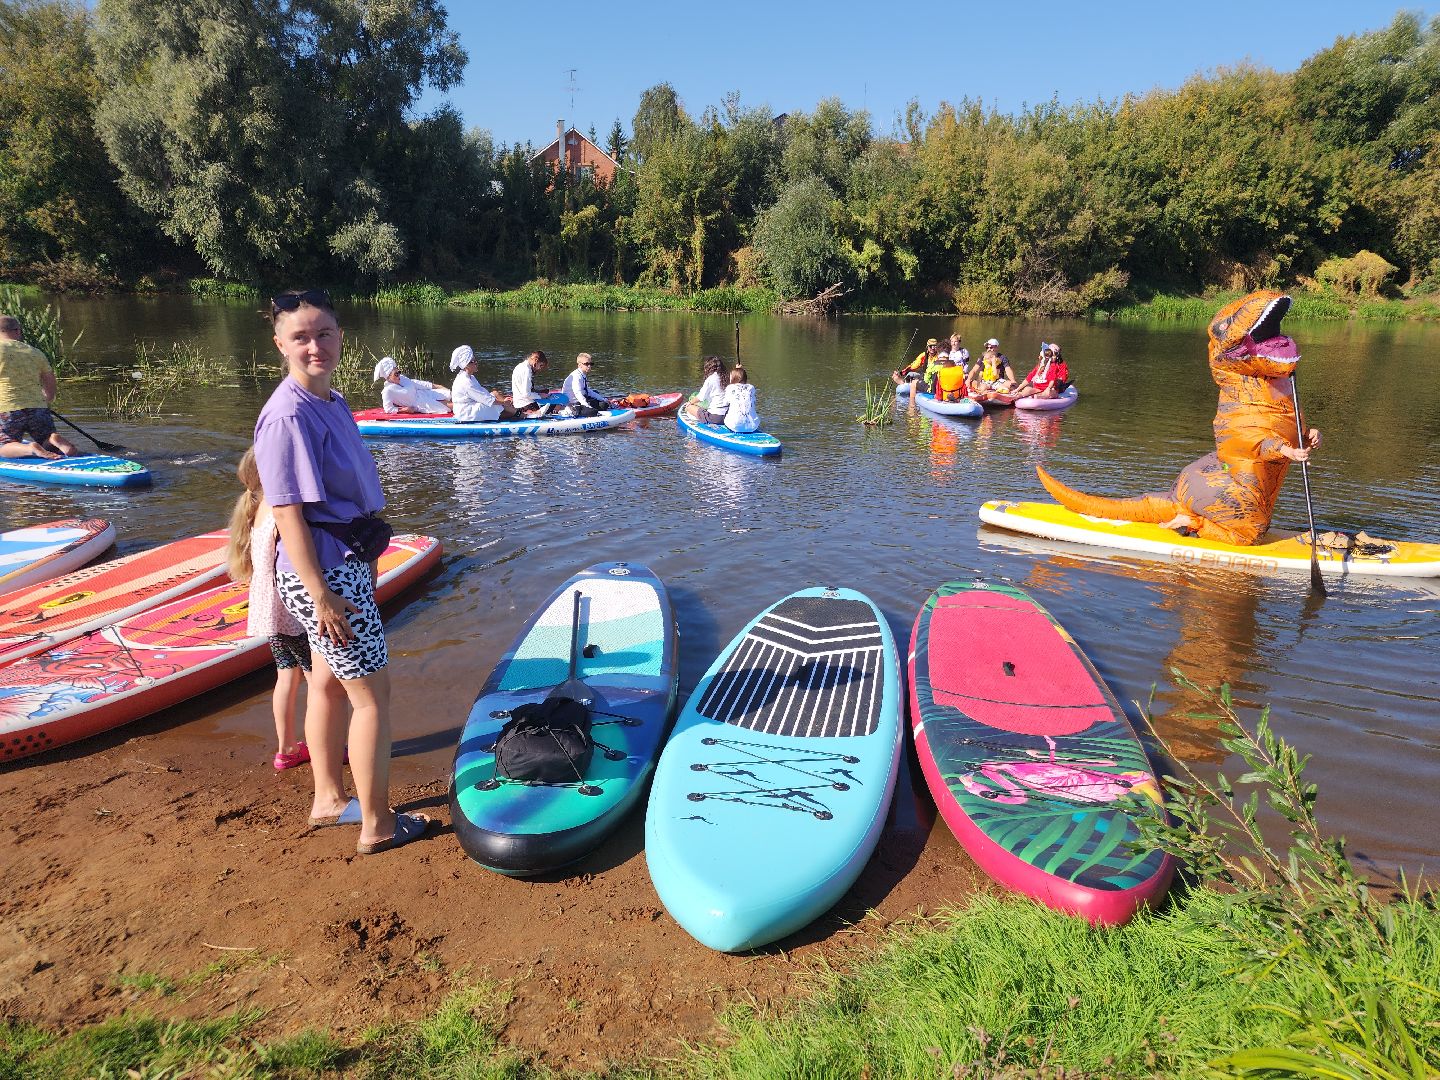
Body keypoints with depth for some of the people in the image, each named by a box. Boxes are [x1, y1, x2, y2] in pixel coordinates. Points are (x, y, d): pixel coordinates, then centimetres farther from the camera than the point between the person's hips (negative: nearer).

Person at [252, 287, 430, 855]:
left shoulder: (332, 402, 9)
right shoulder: (288, 416, -20)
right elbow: (287, 514, -21)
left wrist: (363, 569, 21)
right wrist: (322, 596, -22)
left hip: (343, 565, 9)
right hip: (323, 574, -9)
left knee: (330, 685, 19)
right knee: (372, 693, -1)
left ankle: (329, 799, 35)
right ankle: (377, 825, 13)